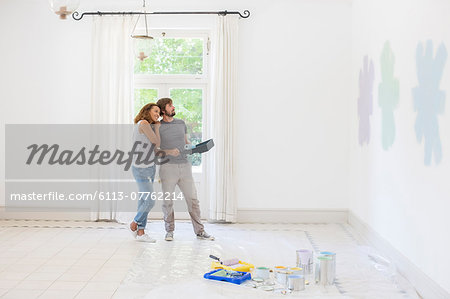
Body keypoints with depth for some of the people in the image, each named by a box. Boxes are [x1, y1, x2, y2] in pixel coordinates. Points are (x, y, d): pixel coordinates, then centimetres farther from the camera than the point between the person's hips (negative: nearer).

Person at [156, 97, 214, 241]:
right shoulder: (158, 127, -1)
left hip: (185, 165, 4)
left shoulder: (181, 123, 14)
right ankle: (169, 231, 16)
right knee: (168, 201, 2)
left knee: (192, 198, 3)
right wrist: (168, 152, -16)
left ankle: (200, 231, 10)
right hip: (168, 166, -4)